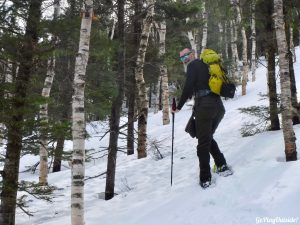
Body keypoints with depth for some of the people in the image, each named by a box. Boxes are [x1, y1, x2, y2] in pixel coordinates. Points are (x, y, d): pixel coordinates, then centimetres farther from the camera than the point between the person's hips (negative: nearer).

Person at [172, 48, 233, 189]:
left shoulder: (193, 65, 2)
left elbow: (188, 87, -10)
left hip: (204, 106, -7)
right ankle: (222, 166, 13)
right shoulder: (207, 65, 24)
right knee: (209, 138, 22)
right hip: (219, 106, 7)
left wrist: (179, 106, -4)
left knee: (203, 142, -2)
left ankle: (205, 179, -3)